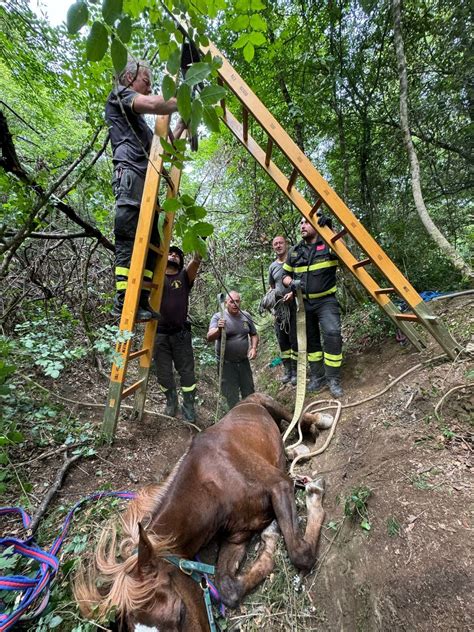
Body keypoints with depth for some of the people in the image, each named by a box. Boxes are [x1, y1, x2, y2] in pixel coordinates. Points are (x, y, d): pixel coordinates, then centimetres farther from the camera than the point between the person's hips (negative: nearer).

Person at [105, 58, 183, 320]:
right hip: (130, 174, -8)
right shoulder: (119, 94, 14)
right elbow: (154, 104, -6)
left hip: (145, 179, 9)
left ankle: (141, 301, -7)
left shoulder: (137, 118, 39)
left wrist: (181, 125, 30)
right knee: (129, 237, -19)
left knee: (150, 240, -4)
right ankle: (123, 300, -24)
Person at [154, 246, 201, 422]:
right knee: (163, 373, 10)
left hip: (181, 333, -1)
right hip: (159, 333, 1)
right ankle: (171, 401, 32)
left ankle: (188, 406, 17)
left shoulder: (185, 276, 8)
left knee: (187, 371, 2)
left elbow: (197, 260, -7)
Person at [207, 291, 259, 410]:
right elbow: (209, 338, -23)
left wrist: (254, 348, -6)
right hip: (226, 363, -4)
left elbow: (254, 334, 11)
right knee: (232, 396, 8)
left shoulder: (246, 316, 1)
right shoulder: (218, 317, -12)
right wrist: (219, 329, -42)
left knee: (249, 392, 19)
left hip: (244, 361, 4)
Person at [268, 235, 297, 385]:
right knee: (282, 339, 7)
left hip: (294, 304, -5)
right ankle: (287, 370, 19)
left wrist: (294, 292, -17)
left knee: (295, 338, -4)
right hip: (279, 306, 5)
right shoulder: (272, 266, 15)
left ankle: (295, 370, 8)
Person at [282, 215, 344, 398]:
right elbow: (285, 274, 16)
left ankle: (333, 379, -5)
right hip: (304, 303, 4)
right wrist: (291, 283, -7)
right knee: (311, 340, 10)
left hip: (326, 301, -4)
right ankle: (317, 377, 24)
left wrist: (330, 228, -22)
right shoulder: (294, 252, 10)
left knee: (332, 334, -20)